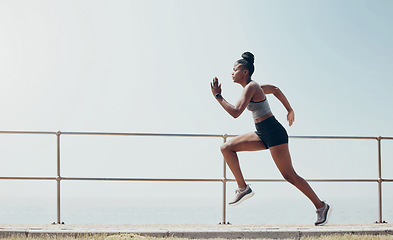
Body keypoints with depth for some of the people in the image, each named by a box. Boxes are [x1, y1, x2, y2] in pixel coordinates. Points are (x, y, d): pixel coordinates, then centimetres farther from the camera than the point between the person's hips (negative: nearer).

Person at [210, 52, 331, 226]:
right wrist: (290, 110, 35)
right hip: (262, 134, 10)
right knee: (226, 148, 1)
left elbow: (235, 112, -25)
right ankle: (243, 188, 3)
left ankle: (321, 207, 7)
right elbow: (275, 89, 29)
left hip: (273, 133, -10)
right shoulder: (253, 86, 14)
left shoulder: (250, 88, -15)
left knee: (289, 175, -5)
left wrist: (218, 96, -16)